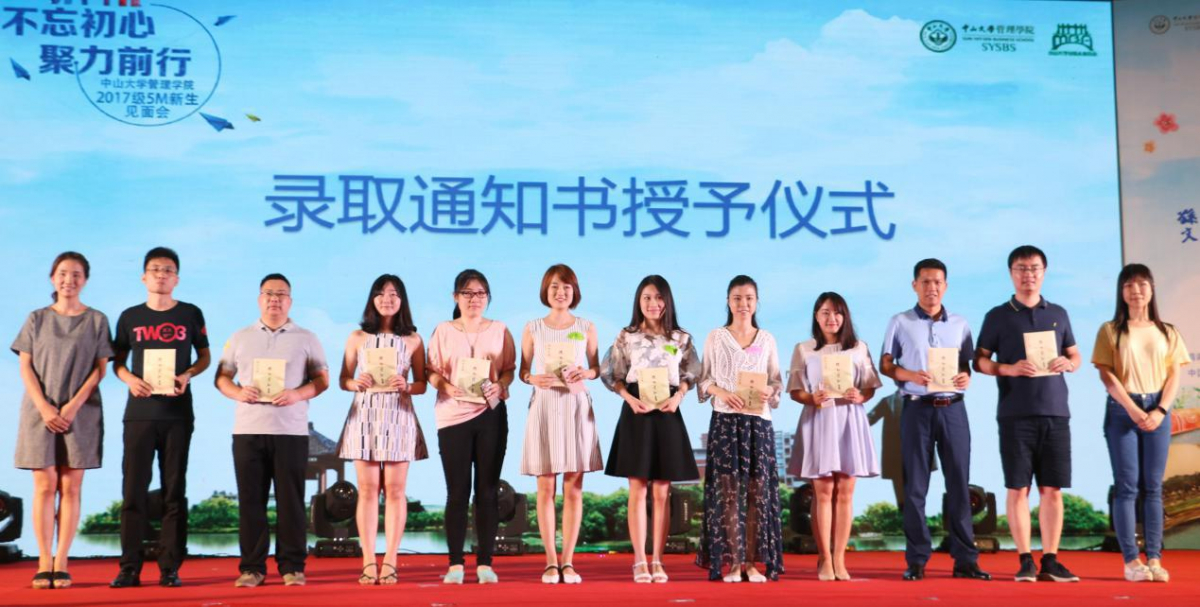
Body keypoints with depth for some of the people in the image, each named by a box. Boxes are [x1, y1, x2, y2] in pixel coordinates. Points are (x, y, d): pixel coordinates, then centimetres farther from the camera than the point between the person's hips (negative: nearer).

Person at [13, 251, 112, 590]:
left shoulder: (96, 320, 6)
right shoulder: (37, 319, 9)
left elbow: (99, 368, 0)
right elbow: (25, 368, 4)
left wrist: (73, 405, -12)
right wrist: (45, 408, -9)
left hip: (81, 414, 0)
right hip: (40, 412, 1)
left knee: (70, 488, -1)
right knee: (45, 486, -1)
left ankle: (61, 563, 3)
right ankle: (44, 564, 2)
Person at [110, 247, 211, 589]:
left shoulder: (190, 314, 5)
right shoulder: (130, 317, 7)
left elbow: (204, 356, 11)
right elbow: (117, 360, 12)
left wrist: (188, 375, -9)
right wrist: (129, 379, -9)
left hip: (177, 414, -1)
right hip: (139, 413, 1)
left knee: (174, 491, 2)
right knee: (133, 489, -1)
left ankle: (170, 568, 6)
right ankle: (129, 568, 4)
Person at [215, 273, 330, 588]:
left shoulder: (306, 338, 7)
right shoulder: (240, 338, 13)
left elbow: (322, 379, 4)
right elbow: (222, 378, 12)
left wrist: (298, 394, -14)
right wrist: (238, 392, -9)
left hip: (291, 430, -2)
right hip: (248, 430, 2)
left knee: (290, 500, -1)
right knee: (250, 500, 2)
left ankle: (292, 566, 6)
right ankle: (252, 567, 9)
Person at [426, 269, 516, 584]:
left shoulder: (500, 330, 11)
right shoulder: (443, 331, 9)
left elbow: (509, 367, 8)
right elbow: (432, 371, 5)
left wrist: (499, 386, -12)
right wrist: (448, 387, -15)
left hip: (491, 413, 1)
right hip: (453, 415, -1)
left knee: (488, 490, 1)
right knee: (457, 491, 0)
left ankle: (485, 563, 6)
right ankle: (455, 564, 5)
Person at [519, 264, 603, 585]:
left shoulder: (586, 328, 7)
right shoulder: (533, 328, 6)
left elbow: (596, 368, 11)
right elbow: (523, 371, 8)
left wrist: (586, 373, -11)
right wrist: (533, 379, -14)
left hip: (577, 407, 0)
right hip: (544, 406, 0)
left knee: (574, 487, 1)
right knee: (546, 487, 1)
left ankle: (567, 561, 7)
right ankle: (551, 561, 7)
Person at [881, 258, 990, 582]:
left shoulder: (960, 324, 11)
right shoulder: (900, 322, 4)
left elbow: (966, 365, 15)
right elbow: (885, 364, 3)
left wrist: (966, 377, -8)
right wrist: (911, 376, -15)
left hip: (952, 408, 2)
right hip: (917, 408, -2)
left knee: (959, 483, 1)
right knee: (915, 485, 1)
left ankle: (965, 559, 7)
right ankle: (917, 559, 6)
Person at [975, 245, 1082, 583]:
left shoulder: (1058, 314, 14)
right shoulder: (998, 316, 5)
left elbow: (1076, 356, 18)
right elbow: (980, 360, 3)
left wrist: (1068, 364, -5)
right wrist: (1008, 369, -15)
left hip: (1055, 413, 3)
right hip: (1015, 415, -2)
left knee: (1053, 489, 3)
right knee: (1018, 489, -1)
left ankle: (1050, 561, 8)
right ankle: (1025, 561, 6)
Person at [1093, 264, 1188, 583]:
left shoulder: (1166, 333, 11)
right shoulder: (1110, 330, 3)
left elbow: (1174, 377, 5)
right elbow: (1107, 375, -4)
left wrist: (1160, 411, -10)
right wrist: (1133, 410, -15)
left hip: (1158, 411, 2)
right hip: (1123, 410, -2)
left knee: (1153, 486, 3)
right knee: (1127, 485, -4)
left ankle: (1154, 559, 4)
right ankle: (1131, 560, -3)